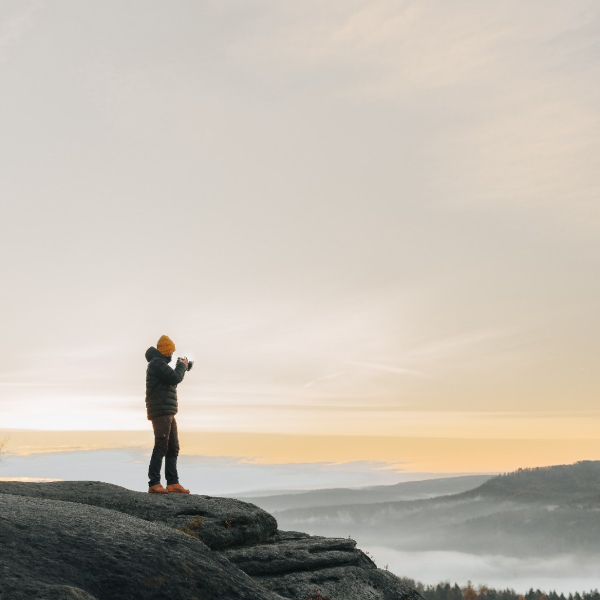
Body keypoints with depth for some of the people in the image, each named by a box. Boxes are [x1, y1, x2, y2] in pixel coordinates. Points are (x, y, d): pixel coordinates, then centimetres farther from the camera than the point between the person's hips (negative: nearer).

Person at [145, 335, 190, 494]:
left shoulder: (160, 364, 22)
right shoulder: (157, 363, -10)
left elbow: (172, 382, 31)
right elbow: (175, 378, -19)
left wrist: (180, 367, 23)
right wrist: (182, 366, -1)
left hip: (168, 414, 11)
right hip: (161, 412, -11)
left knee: (173, 448, 9)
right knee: (161, 448, -13)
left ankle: (173, 483, 9)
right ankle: (154, 484, -13)